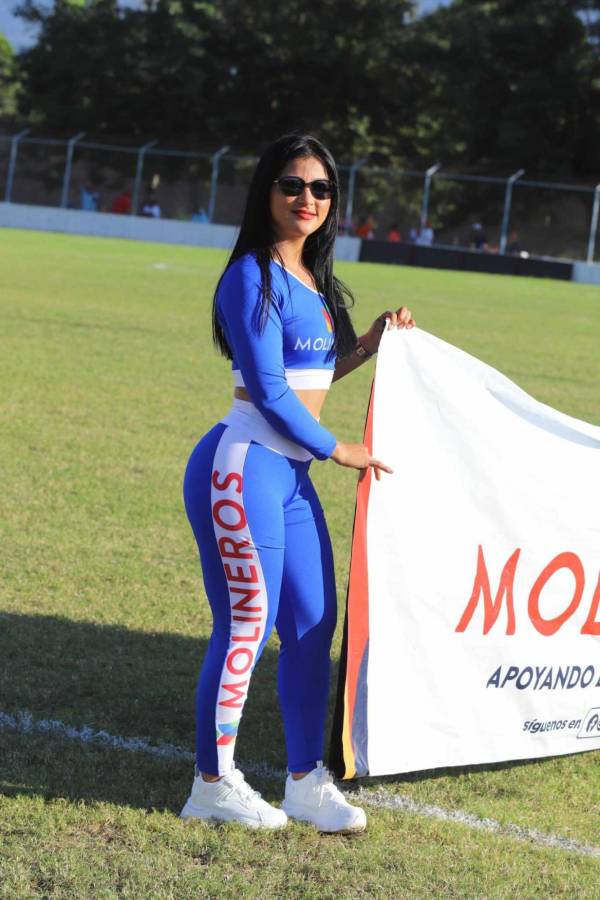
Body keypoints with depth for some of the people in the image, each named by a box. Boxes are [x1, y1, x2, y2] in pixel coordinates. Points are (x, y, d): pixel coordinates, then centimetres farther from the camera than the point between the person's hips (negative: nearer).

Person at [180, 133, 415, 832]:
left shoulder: (312, 280, 15)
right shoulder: (254, 276, -11)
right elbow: (269, 391, -15)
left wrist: (367, 345, 14)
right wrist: (338, 450, -6)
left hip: (291, 473, 9)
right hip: (245, 466, -9)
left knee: (314, 624, 9)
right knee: (246, 626, -4)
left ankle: (307, 781, 19)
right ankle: (213, 785, 9)